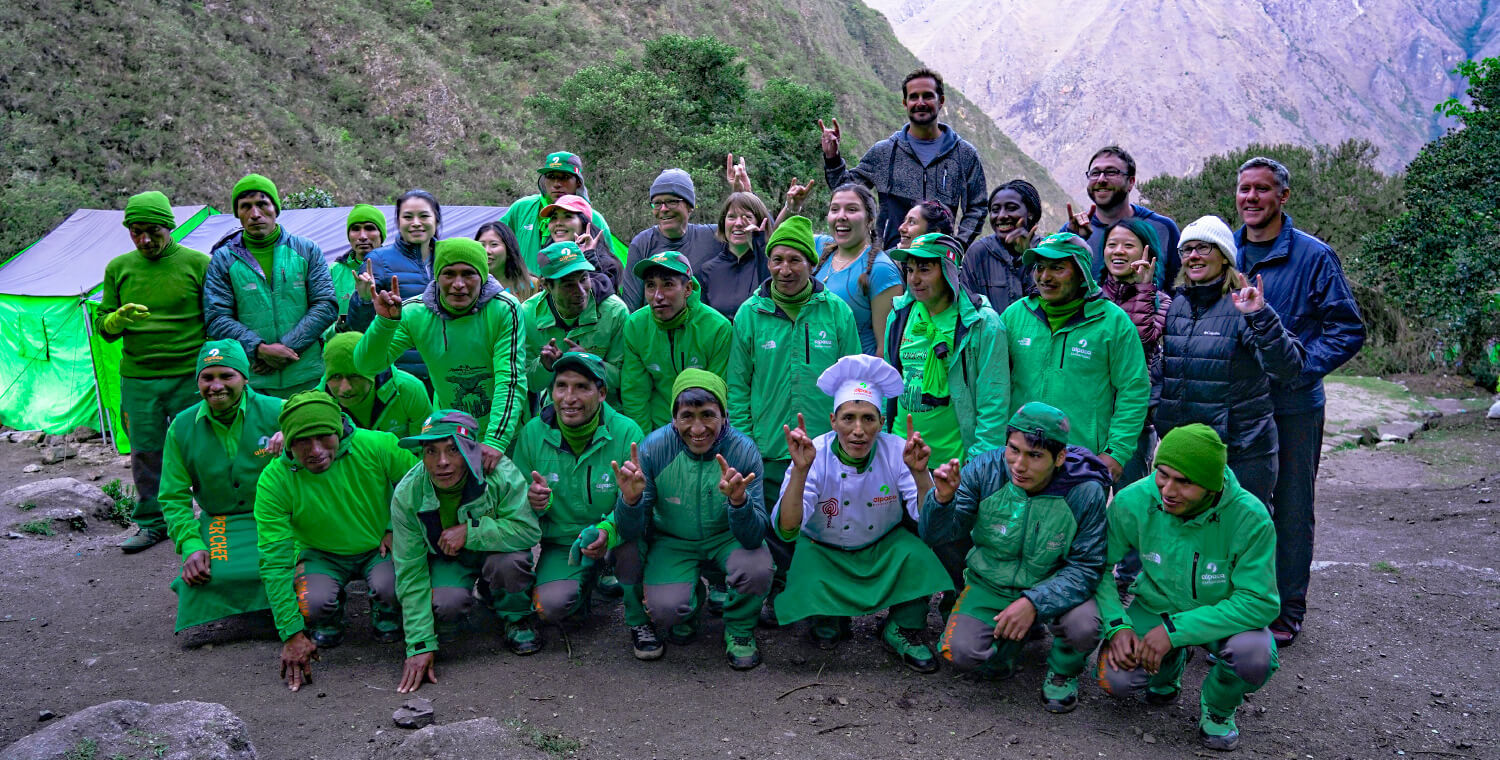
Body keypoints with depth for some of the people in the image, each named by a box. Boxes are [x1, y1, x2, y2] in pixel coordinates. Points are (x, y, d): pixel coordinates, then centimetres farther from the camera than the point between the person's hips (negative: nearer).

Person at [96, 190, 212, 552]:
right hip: (137, 380, 3)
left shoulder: (198, 263, -2)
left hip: (189, 377, -3)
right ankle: (152, 523, 23)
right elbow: (102, 326, 11)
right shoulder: (118, 268, 8)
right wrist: (118, 319, -13)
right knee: (146, 452, 9)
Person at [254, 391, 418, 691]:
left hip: (380, 548, -1)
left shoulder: (376, 447, -25)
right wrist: (292, 633, -23)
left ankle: (387, 622, 6)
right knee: (314, 602, -29)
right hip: (321, 555, 1)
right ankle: (328, 627, 10)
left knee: (390, 586, -32)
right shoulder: (273, 481, -22)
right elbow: (274, 563, -20)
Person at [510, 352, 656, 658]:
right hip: (561, 544, 2)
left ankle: (639, 621, -11)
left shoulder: (626, 432, -16)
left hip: (616, 540, -2)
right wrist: (532, 500, -24)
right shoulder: (532, 433, -8)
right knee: (551, 606, -24)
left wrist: (607, 531, -39)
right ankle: (589, 582, 15)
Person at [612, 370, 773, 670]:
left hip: (727, 538, 0)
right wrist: (631, 499, -40)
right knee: (665, 610, -25)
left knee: (757, 569, -31)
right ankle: (689, 604, 15)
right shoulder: (654, 448, -21)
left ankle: (739, 631, 3)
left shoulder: (744, 450, -22)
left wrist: (739, 501, -48)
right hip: (672, 541, 0)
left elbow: (753, 538, -26)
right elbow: (630, 534, -17)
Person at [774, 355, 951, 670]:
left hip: (884, 548, 2)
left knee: (919, 555, -28)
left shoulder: (897, 452, -18)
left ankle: (903, 630, 0)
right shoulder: (815, 457, -22)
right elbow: (786, 530, -31)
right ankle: (829, 617, 12)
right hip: (823, 552, -1)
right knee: (814, 614, -28)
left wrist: (919, 473, -39)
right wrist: (800, 471, -45)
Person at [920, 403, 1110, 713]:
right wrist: (943, 498, -37)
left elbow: (1086, 568, -17)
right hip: (990, 585, 2)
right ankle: (1016, 635, 15)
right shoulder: (985, 470, -17)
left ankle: (1062, 671, 6)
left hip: (1054, 587, -1)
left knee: (1084, 627, -31)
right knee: (962, 652, -20)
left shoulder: (1086, 493, -20)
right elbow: (937, 534, -13)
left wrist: (1034, 602, -32)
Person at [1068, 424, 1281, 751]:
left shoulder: (1250, 518, -28)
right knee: (1118, 678, -22)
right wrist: (1116, 624, -25)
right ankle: (1168, 666, 16)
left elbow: (1260, 602, -26)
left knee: (1256, 654, -34)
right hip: (1155, 609, 2)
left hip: (1221, 616, -1)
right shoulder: (1133, 501, -22)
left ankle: (1217, 708, 3)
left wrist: (1175, 630, -31)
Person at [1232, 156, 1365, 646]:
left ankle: (1286, 611, 19)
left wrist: (1298, 369, -17)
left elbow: (1348, 330, -5)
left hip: (1291, 407, -4)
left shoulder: (1313, 256, -6)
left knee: (1290, 510, 6)